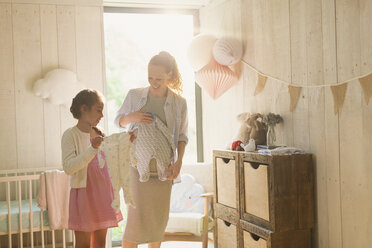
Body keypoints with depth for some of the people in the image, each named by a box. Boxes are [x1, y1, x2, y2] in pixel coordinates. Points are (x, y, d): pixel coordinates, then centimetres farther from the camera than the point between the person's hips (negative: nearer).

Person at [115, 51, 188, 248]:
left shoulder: (179, 103, -2)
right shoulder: (134, 95, -2)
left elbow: (182, 136, 6)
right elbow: (118, 121, 9)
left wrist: (179, 162, -9)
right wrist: (132, 117, -14)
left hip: (163, 166, 2)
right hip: (137, 163, -1)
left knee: (159, 217, 10)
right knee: (136, 216, -6)